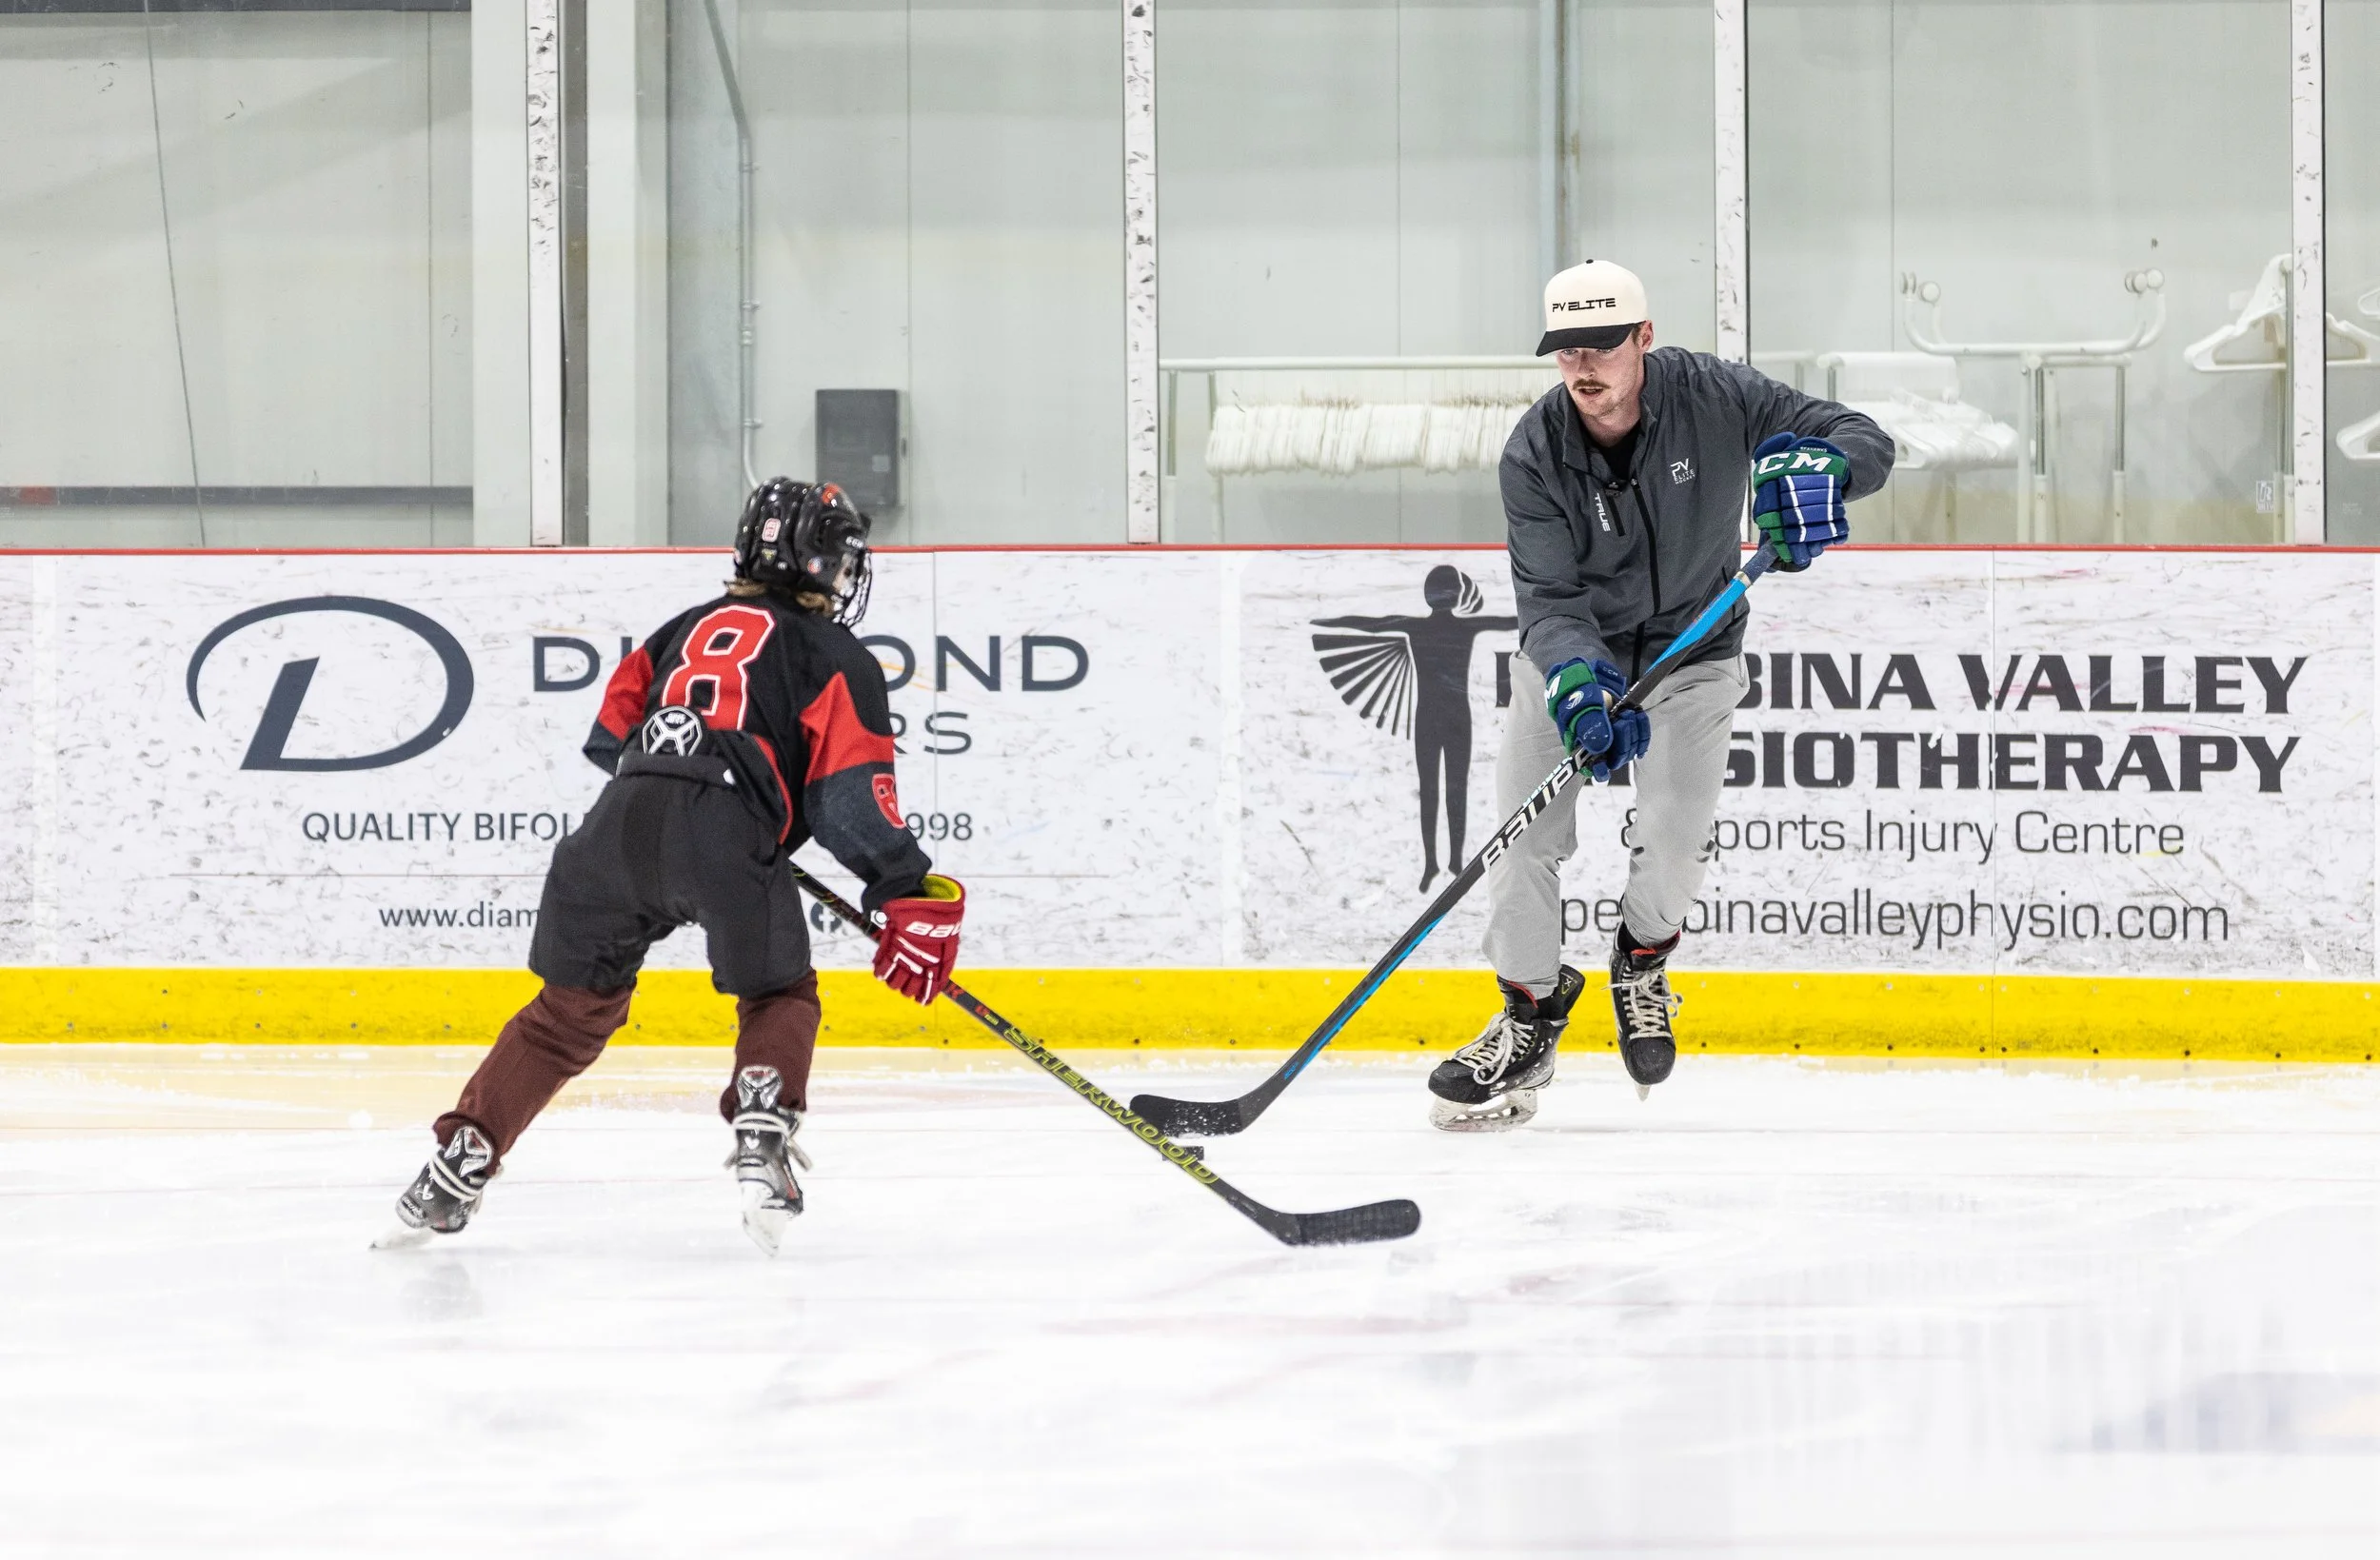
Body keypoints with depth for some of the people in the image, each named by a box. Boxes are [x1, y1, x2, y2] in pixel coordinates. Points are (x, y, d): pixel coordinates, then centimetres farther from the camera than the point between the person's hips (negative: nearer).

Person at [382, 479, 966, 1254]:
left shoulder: (691, 626, 31)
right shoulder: (839, 659, 15)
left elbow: (610, 737, 31)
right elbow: (851, 798, 4)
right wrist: (913, 895, 8)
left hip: (621, 816, 4)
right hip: (724, 833, -4)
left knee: (571, 1009, 19)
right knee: (780, 997, 17)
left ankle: (462, 1159, 15)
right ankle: (762, 1130, -8)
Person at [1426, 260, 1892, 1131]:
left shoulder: (1713, 398, -20)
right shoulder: (1534, 454, -20)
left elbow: (1864, 441, -17)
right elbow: (1549, 599, -25)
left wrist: (1814, 466, -42)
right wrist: (1579, 684, -46)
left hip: (1691, 646, -1)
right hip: (1575, 649, 1)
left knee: (1675, 845, -17)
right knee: (1524, 831, -12)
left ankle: (1643, 960, 17)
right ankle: (1531, 1010, 8)